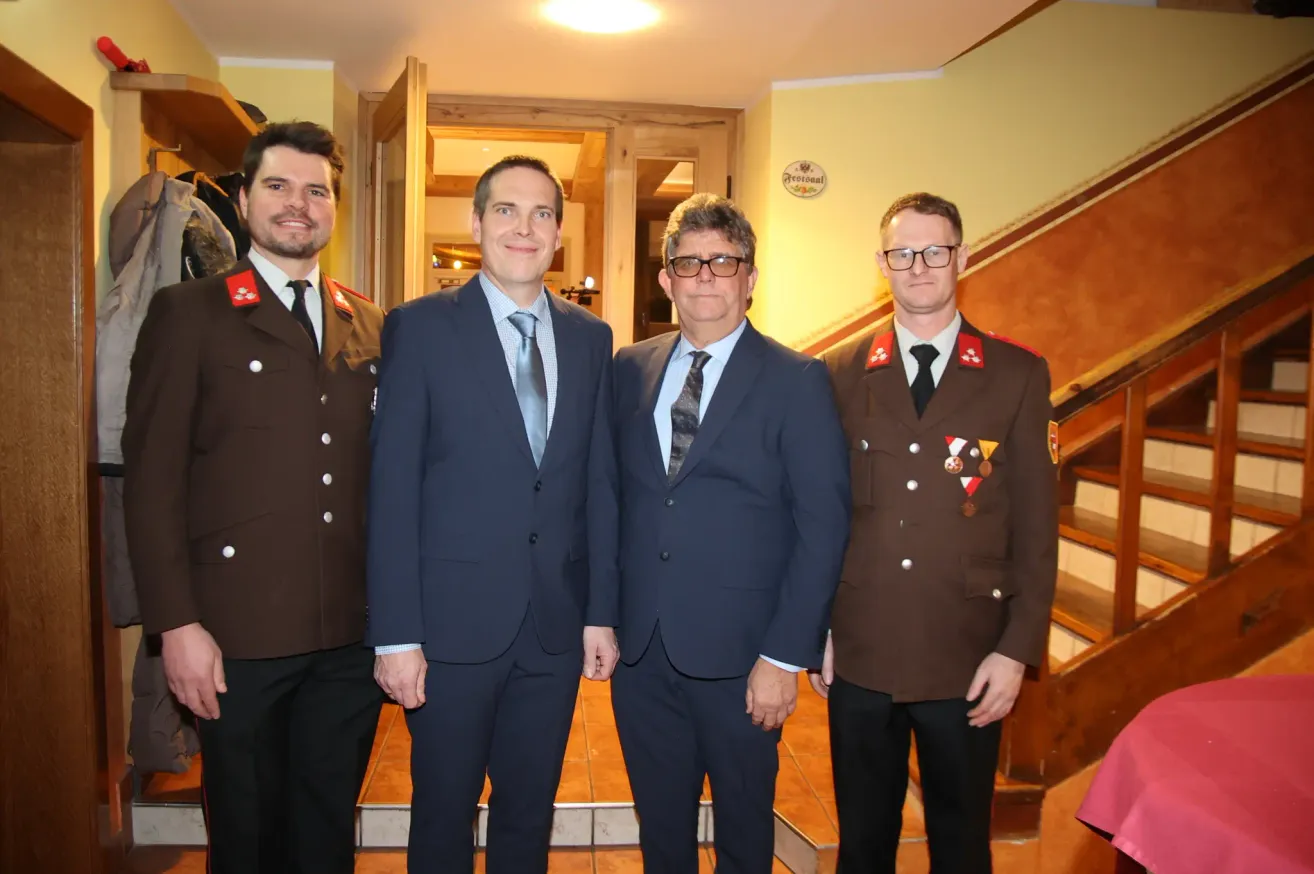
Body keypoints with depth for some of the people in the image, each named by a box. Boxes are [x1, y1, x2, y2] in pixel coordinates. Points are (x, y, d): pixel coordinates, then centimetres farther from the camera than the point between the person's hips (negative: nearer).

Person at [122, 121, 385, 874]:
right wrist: (175, 623, -11)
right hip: (237, 636, -3)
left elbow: (385, 472, 10)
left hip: (351, 634, 3)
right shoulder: (189, 312, -2)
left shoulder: (371, 326, 9)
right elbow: (152, 477, -6)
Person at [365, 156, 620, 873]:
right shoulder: (420, 328, -4)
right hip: (453, 624, -3)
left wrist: (601, 613, 4)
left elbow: (599, 483, 7)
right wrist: (395, 634, -10)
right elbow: (392, 489, -8)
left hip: (557, 627, 3)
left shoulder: (590, 337, 7)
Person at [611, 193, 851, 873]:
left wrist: (784, 657, -13)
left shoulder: (797, 382, -6)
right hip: (640, 646, 3)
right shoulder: (630, 369, 6)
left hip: (738, 655, -3)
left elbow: (822, 528, -9)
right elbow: (613, 493, 8)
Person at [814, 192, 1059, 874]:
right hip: (858, 657, 1)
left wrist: (1017, 649, -6)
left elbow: (1036, 523, -2)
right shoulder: (841, 374, 2)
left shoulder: (1019, 374, -1)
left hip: (967, 663, -1)